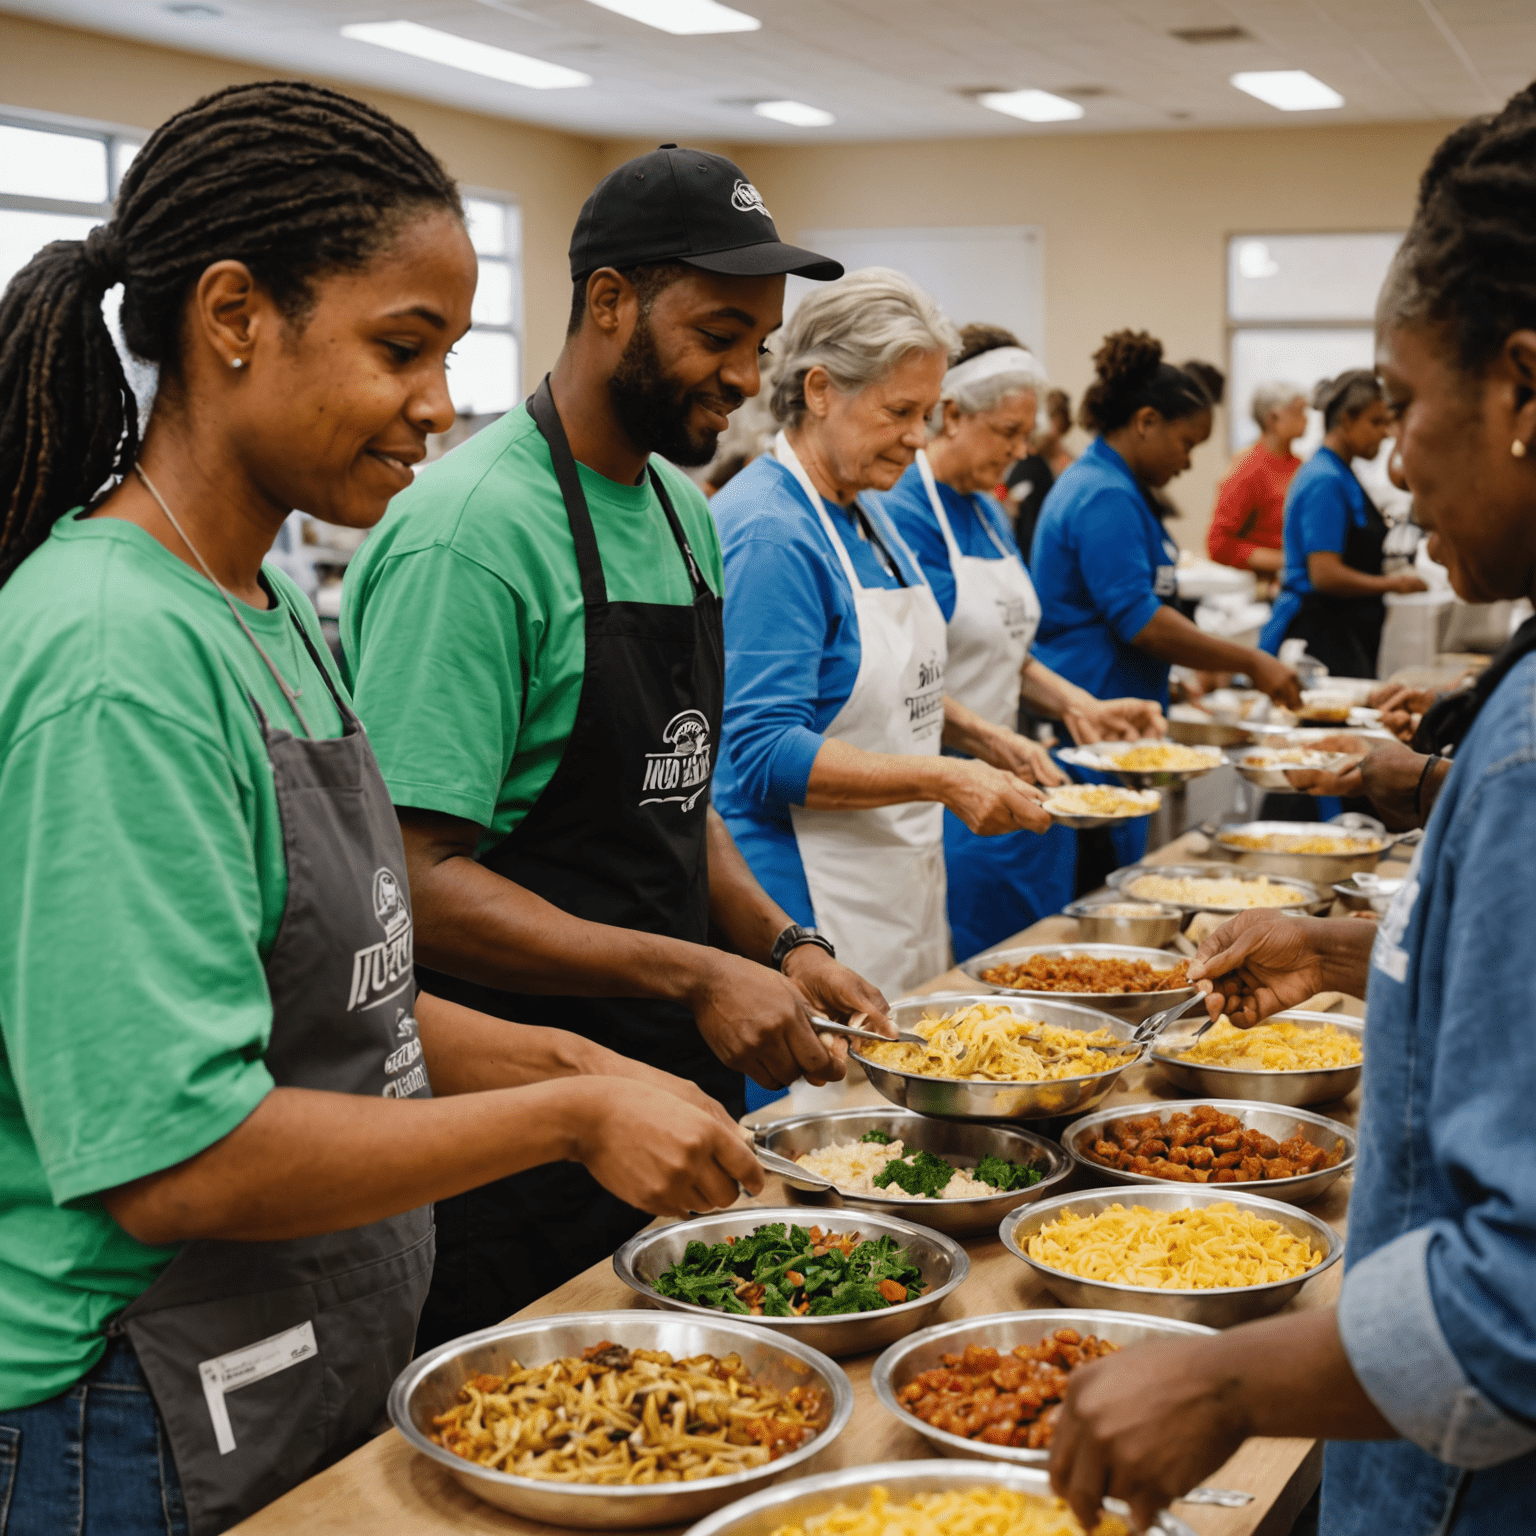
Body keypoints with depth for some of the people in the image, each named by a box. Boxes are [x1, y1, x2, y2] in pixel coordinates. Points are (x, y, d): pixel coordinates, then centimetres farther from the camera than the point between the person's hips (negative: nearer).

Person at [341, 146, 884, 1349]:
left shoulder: (682, 511, 9)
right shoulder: (470, 531, -20)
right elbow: (418, 881, -23)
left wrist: (780, 950, 1)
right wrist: (692, 977, -25)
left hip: (677, 1080, 9)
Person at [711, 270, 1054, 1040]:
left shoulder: (864, 513, 12)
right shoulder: (769, 530, -18)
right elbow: (762, 753, -23)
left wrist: (979, 735, 7)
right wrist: (941, 780, -26)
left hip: (899, 889, 10)